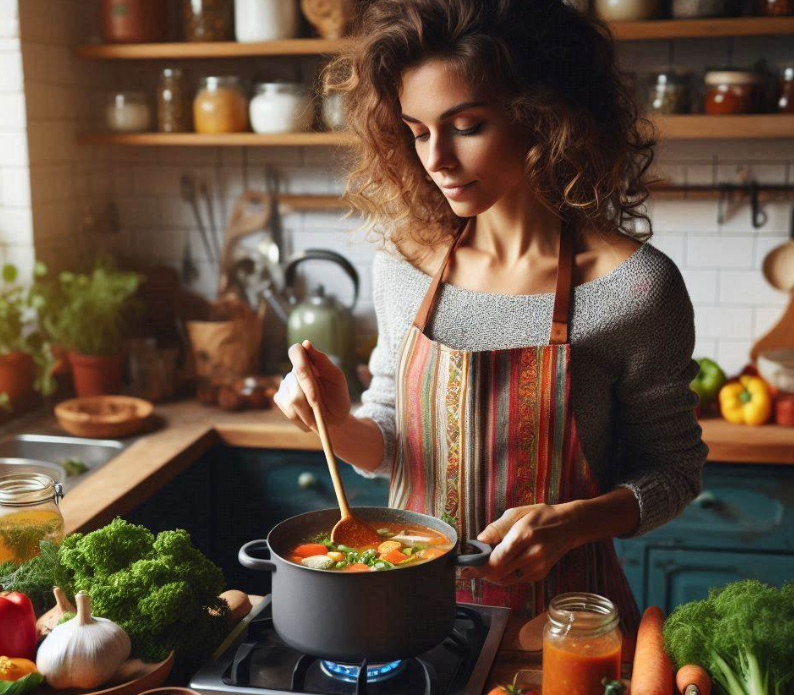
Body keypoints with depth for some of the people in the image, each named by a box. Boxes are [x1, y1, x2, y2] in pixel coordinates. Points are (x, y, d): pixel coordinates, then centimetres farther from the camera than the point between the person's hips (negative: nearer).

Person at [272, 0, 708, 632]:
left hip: (558, 610, -3)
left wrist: (572, 521, -22)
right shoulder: (402, 269, -5)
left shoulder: (635, 287, -17)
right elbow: (391, 446, 7)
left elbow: (675, 470, -5)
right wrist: (343, 425, -14)